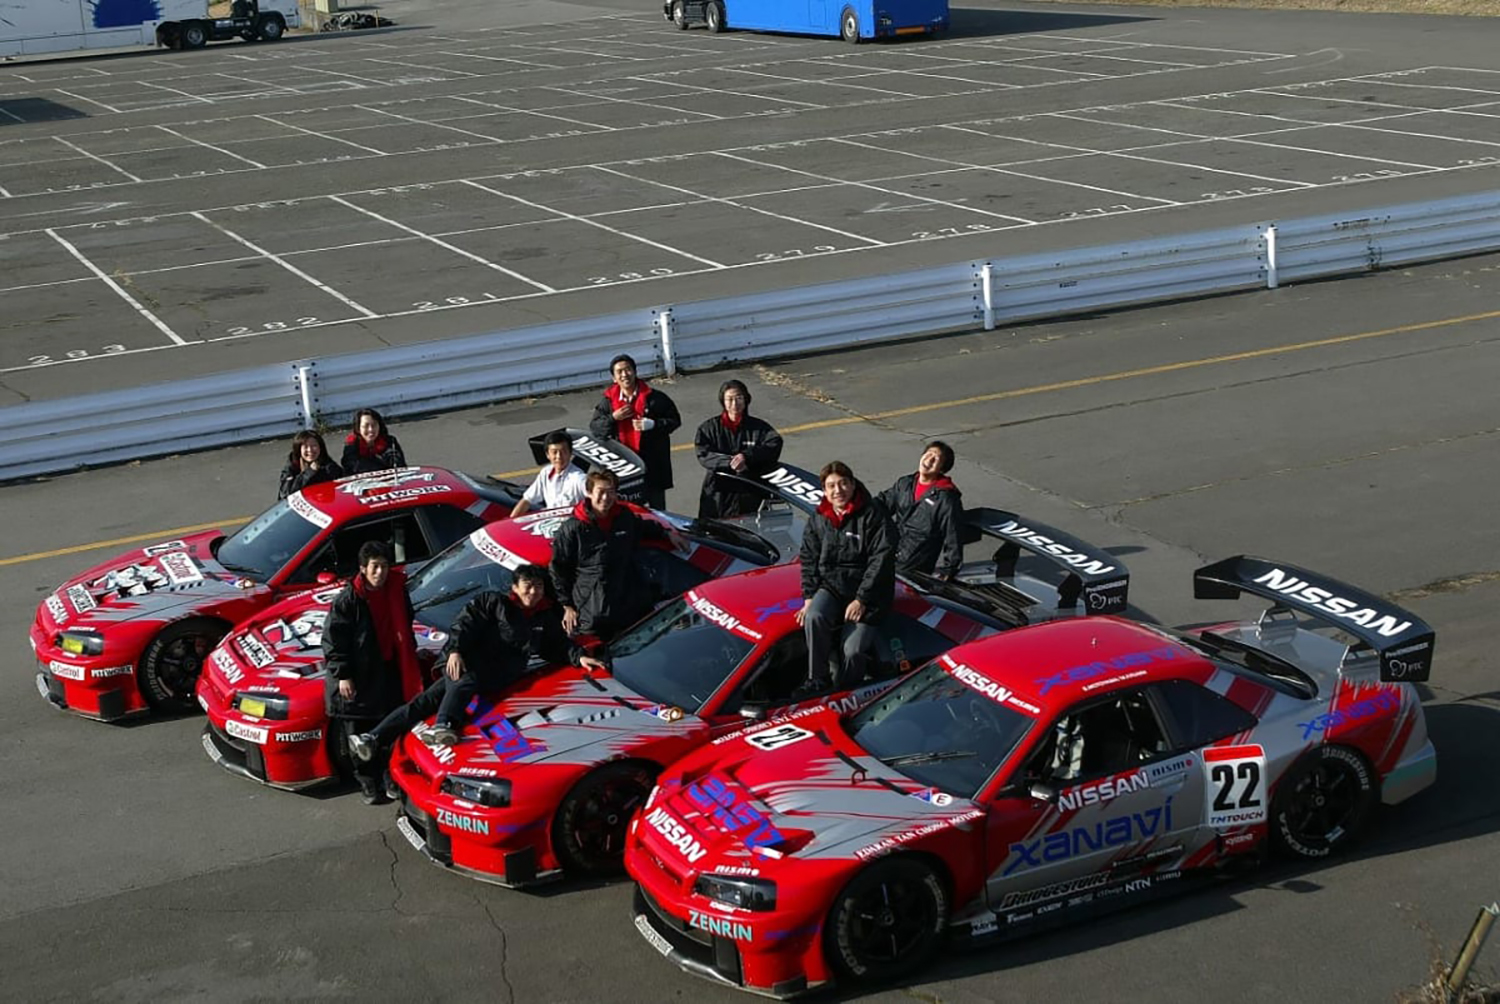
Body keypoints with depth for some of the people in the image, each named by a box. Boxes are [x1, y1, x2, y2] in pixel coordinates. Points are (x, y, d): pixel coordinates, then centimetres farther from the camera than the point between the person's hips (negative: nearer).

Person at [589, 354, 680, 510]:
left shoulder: (654, 398, -3)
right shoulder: (608, 400, 4)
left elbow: (674, 420, 1)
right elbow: (594, 427, 6)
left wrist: (652, 424, -16)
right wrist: (613, 418, -11)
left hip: (652, 462, -1)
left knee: (657, 506, 10)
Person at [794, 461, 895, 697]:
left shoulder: (873, 514, -6)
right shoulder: (818, 519, 10)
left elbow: (882, 559, -11)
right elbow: (809, 560, 13)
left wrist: (861, 600, -16)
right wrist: (809, 598, -1)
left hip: (867, 590, -4)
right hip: (831, 585, 4)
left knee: (853, 650, -22)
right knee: (813, 617, -30)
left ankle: (847, 690, 8)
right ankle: (817, 681, -17)